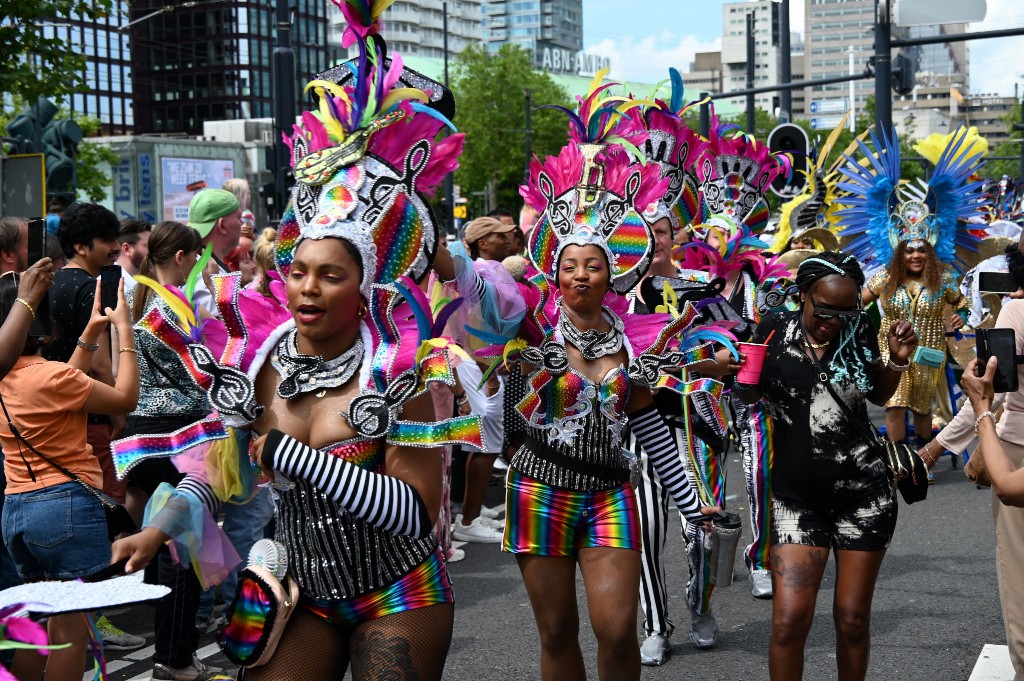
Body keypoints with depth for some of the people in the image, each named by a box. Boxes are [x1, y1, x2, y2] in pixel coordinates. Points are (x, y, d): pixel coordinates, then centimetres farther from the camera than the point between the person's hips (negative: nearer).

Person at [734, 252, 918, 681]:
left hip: (864, 494, 1)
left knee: (852, 619, 8)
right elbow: (751, 395, 7)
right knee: (789, 621, -10)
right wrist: (740, 374, -14)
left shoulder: (858, 330, 1)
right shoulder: (776, 329, -4)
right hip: (797, 497, -1)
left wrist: (898, 359, 0)